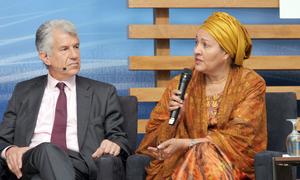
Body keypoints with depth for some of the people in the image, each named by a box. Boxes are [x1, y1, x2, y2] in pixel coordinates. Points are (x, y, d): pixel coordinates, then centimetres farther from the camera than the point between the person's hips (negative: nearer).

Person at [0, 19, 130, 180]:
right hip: (29, 163, 2)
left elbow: (120, 140, 16)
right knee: (46, 150, -38)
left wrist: (115, 145, -10)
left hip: (78, 164, -2)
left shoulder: (103, 93, 19)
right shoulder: (23, 92, 22)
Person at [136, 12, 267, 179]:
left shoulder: (251, 84, 3)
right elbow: (153, 138, 10)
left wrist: (187, 144, -17)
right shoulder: (181, 84, 10)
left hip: (233, 162, -2)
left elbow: (239, 136, -8)